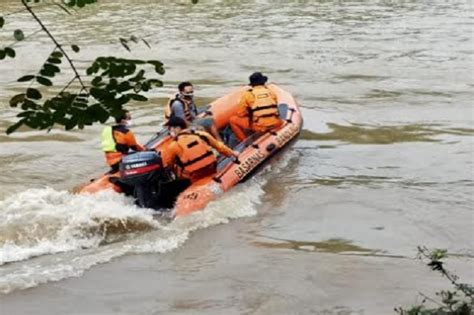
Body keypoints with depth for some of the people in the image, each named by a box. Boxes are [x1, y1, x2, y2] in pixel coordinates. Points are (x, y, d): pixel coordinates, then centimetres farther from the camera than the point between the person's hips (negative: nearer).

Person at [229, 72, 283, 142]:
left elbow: (240, 114, 5)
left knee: (232, 120, 11)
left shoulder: (248, 94, 1)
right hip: (275, 124, 4)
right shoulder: (271, 92, 11)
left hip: (259, 126, -4)